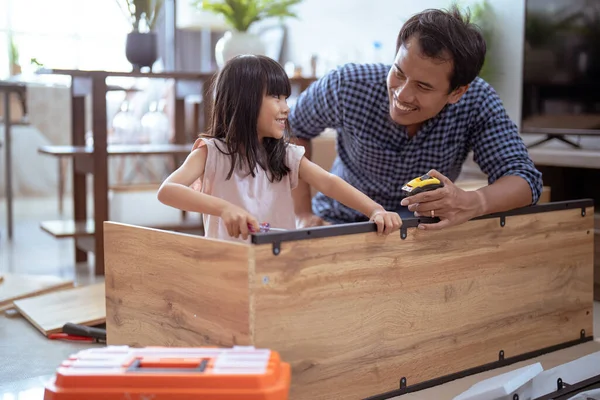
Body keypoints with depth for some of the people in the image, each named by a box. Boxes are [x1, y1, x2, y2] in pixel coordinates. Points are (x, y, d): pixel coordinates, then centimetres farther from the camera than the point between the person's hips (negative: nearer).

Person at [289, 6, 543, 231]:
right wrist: (303, 214, -9)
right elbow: (294, 128, -4)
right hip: (339, 223, -1)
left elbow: (526, 179, -22)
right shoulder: (346, 86, -21)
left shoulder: (478, 102, -21)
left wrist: (473, 203, -45)